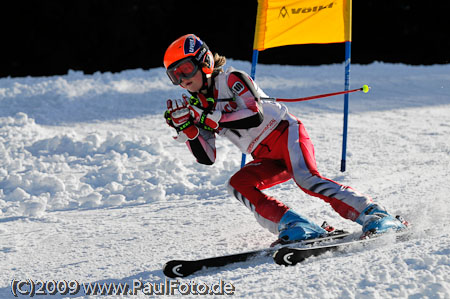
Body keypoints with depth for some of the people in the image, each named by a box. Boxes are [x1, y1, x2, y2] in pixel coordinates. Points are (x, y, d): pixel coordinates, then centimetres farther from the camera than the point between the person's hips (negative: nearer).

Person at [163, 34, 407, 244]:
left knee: (306, 179, -32)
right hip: (267, 160, 7)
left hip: (285, 133, -7)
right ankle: (293, 226, -30)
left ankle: (374, 215, -32)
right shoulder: (199, 106, 11)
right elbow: (207, 158, 4)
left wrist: (212, 118, -19)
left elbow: (255, 115, -20)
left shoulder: (231, 79, -6)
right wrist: (185, 126, -8)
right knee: (237, 184, -21)